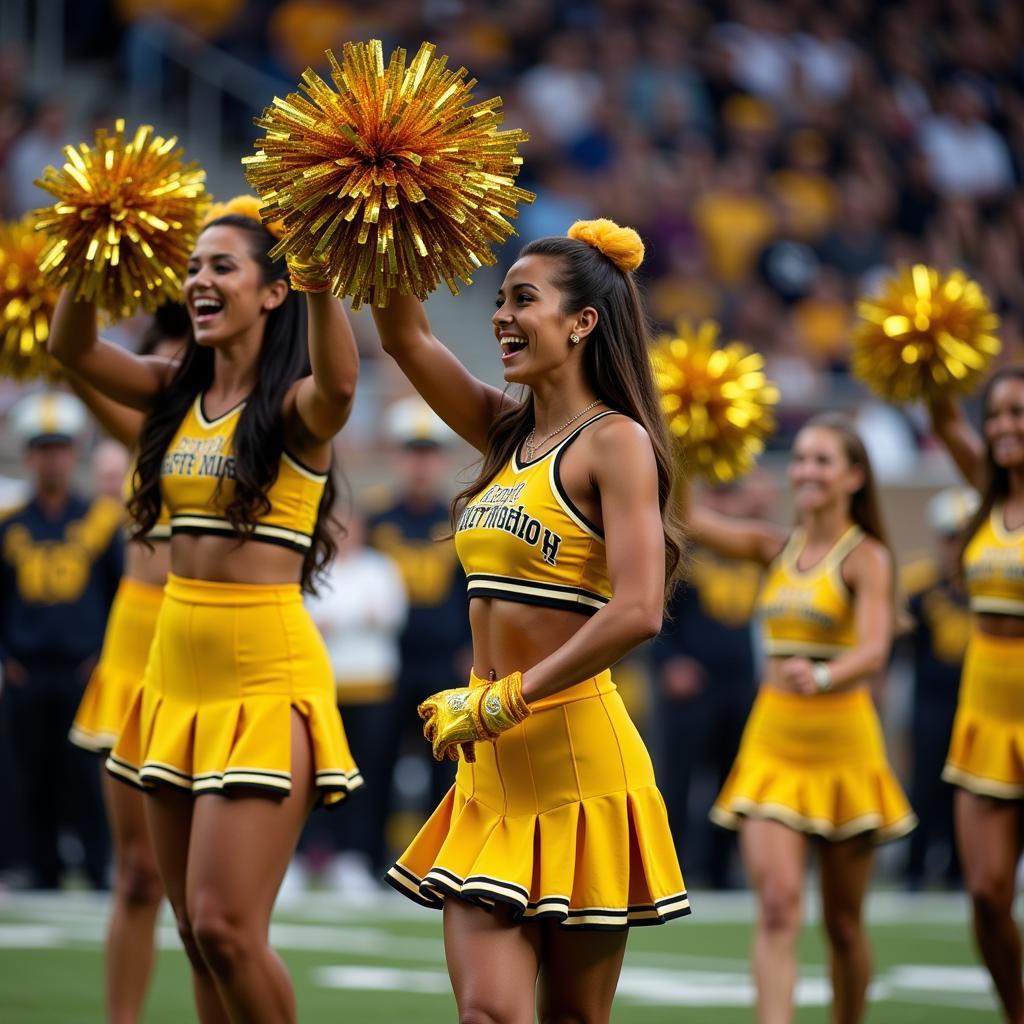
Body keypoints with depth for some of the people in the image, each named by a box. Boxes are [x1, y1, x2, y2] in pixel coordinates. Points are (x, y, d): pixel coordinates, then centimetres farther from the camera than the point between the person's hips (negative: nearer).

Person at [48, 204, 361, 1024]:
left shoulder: (295, 406, -9)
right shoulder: (175, 393, 10)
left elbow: (338, 385, -32)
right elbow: (71, 346, -2)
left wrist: (322, 288, -48)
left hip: (267, 678, -7)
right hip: (177, 672, 7)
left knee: (225, 926, -11)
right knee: (195, 933, 10)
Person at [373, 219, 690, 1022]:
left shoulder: (615, 441, -10)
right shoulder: (506, 434, 12)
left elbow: (637, 612, -21)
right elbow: (406, 337, 15)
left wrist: (502, 702, -17)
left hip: (576, 753, -6)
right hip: (490, 769, 7)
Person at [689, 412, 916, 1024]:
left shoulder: (867, 558, -7)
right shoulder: (775, 548, 8)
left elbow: (874, 653, -22)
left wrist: (823, 677, -41)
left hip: (842, 746, -3)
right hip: (773, 743, 3)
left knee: (843, 921, 9)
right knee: (778, 905, -12)